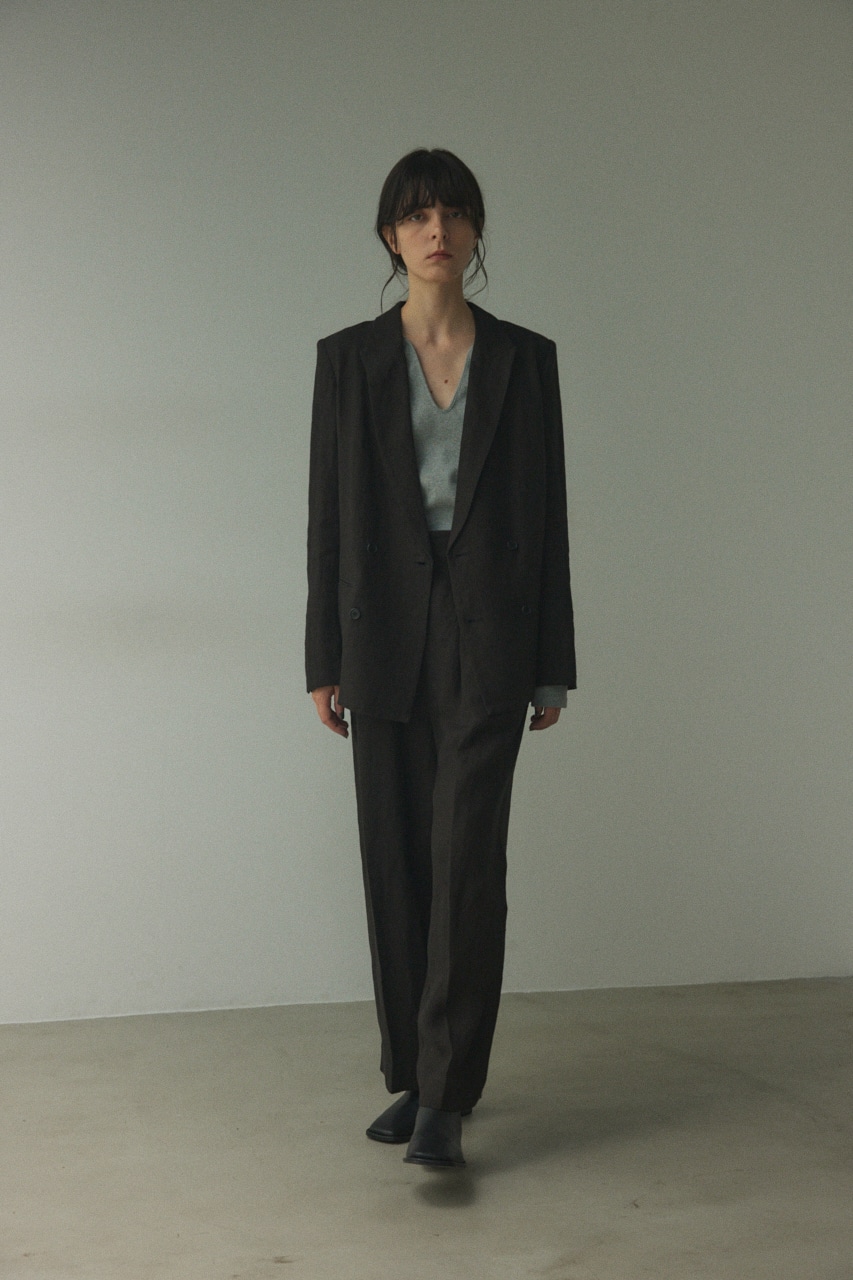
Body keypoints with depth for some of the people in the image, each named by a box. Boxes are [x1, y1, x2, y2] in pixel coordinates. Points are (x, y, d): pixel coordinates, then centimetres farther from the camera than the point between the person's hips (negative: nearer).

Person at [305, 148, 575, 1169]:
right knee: (396, 861, 7)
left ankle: (445, 1097, -1)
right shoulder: (348, 358, 5)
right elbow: (328, 514, 5)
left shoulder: (524, 358, 5)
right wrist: (324, 661, 1)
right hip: (385, 634, 2)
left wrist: (552, 667, 2)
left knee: (468, 858, -8)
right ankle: (414, 1075, 21)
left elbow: (547, 515, 5)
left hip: (487, 634, -1)